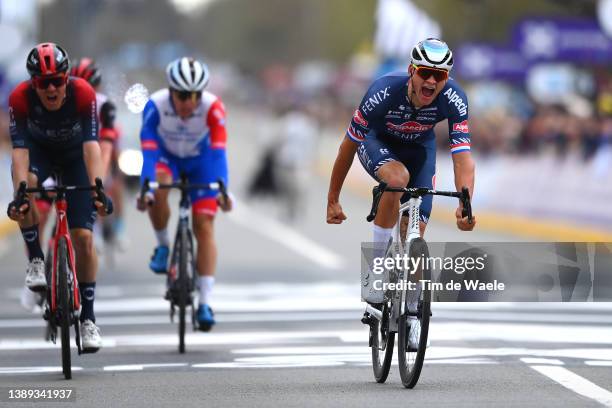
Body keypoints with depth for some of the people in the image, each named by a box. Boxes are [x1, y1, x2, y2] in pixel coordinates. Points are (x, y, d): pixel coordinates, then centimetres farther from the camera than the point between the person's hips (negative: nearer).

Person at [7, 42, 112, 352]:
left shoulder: (83, 93, -33)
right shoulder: (20, 98, -31)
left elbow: (91, 145, -38)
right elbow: (19, 149, -36)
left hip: (74, 155, 0)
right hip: (39, 150, 0)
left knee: (83, 238, -8)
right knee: (26, 183, -37)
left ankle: (88, 318, 4)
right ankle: (36, 260, -17)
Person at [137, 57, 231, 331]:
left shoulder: (213, 108, -32)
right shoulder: (156, 106, -32)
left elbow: (218, 151, -37)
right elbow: (148, 151, -36)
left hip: (200, 160, 0)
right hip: (166, 155, 0)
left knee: (204, 226, -10)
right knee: (157, 192, -34)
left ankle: (205, 303, -8)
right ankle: (163, 246, -6)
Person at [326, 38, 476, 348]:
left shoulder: (454, 99, -32)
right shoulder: (384, 92, -37)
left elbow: (462, 156, -37)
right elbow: (348, 146, -25)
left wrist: (465, 205, -54)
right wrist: (332, 201, -20)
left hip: (419, 145, 3)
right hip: (377, 140, -2)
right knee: (398, 177, -37)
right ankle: (377, 260, -18)